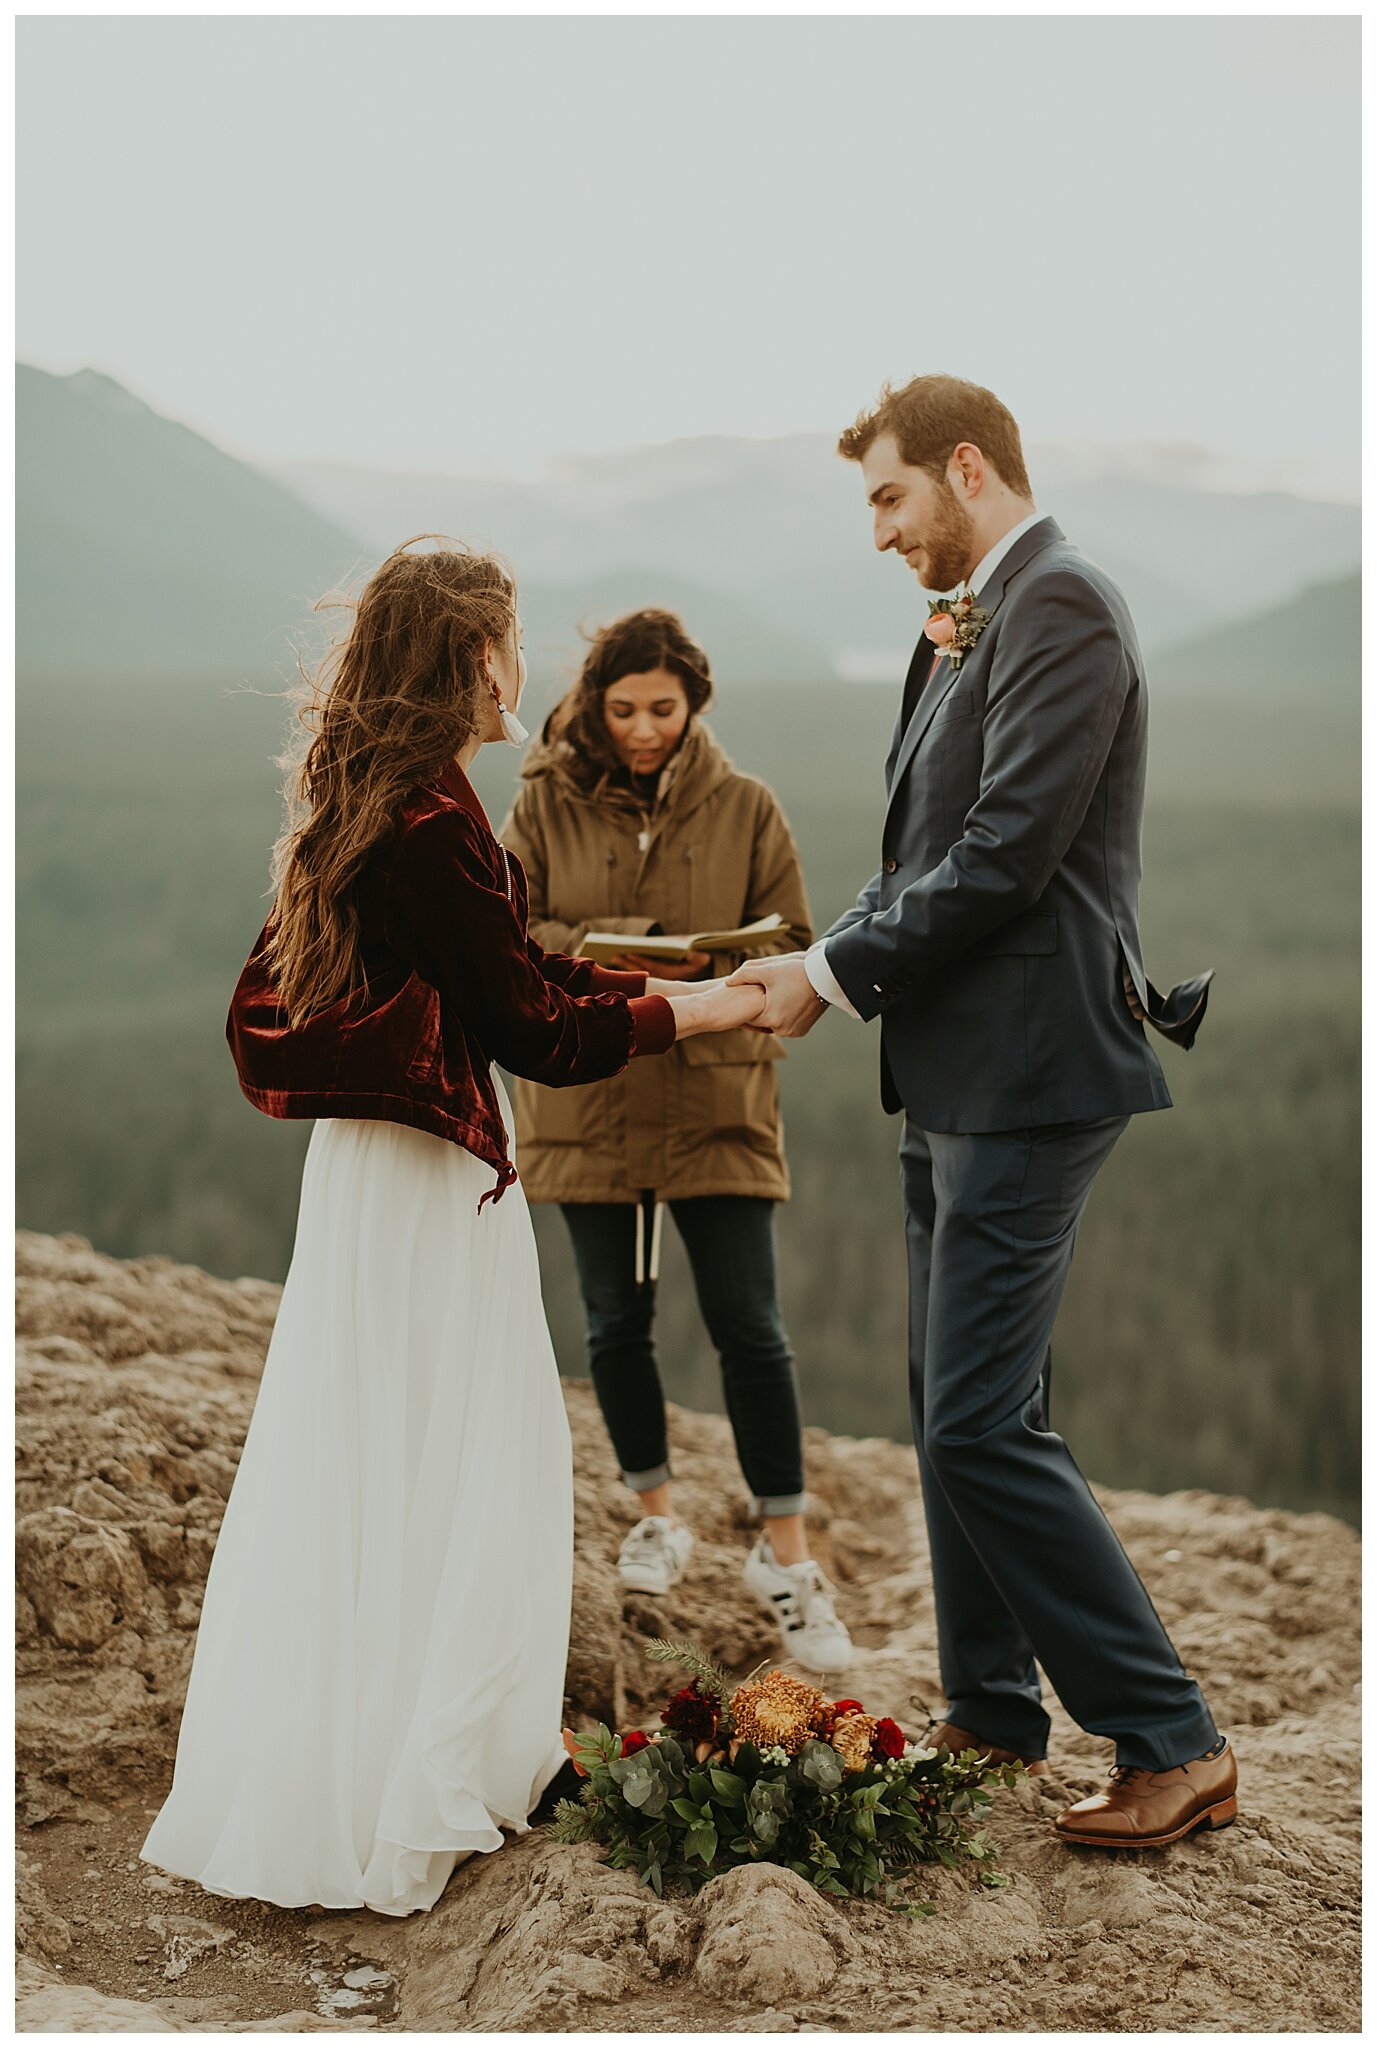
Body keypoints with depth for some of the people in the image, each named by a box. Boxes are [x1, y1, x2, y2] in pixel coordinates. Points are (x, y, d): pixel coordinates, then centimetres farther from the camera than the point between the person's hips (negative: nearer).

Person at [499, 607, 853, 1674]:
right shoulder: (546, 804, 0)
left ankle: (787, 1550, 7)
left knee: (750, 1328, -4)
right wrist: (613, 960, -20)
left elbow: (792, 946, 1)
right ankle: (658, 1519, 30)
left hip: (717, 1098, -1)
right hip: (587, 1097, 1)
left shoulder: (746, 807, 0)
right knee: (618, 1323, 11)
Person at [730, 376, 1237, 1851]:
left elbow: (1005, 856, -21)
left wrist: (838, 972, -12)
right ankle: (991, 1713, 28)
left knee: (981, 1423, -10)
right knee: (952, 1407, 16)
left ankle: (1172, 1744, 0)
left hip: (1024, 1078, -10)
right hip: (957, 1081, 10)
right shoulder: (982, 624, 17)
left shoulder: (1056, 604, -14)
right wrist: (825, 957, 1)